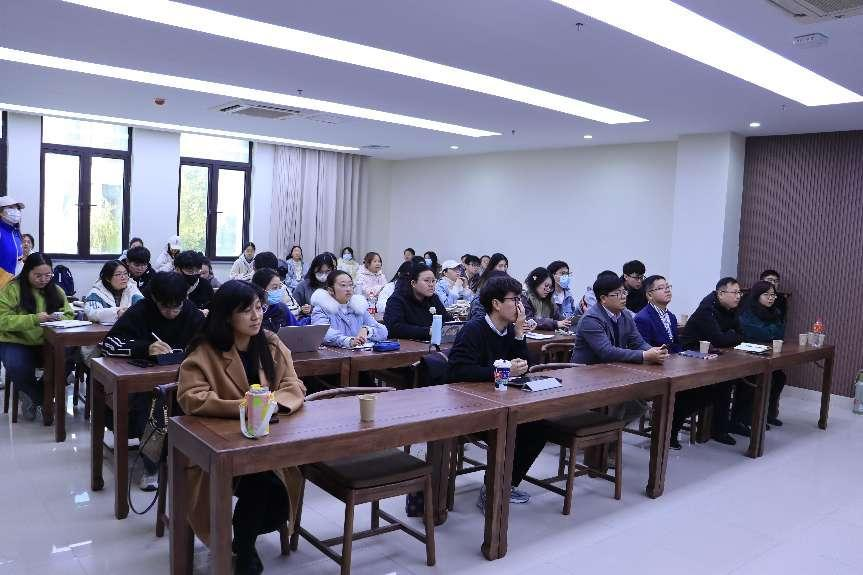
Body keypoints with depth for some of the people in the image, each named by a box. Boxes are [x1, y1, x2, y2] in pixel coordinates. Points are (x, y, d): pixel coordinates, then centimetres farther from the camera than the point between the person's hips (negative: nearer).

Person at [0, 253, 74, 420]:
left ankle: (33, 396, 1)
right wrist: (33, 319, -26)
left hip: (47, 343, 3)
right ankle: (43, 400, -2)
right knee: (17, 367, -34)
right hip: (16, 342, -3)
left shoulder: (56, 290, 9)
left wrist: (59, 318, -17)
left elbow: (69, 315, 7)